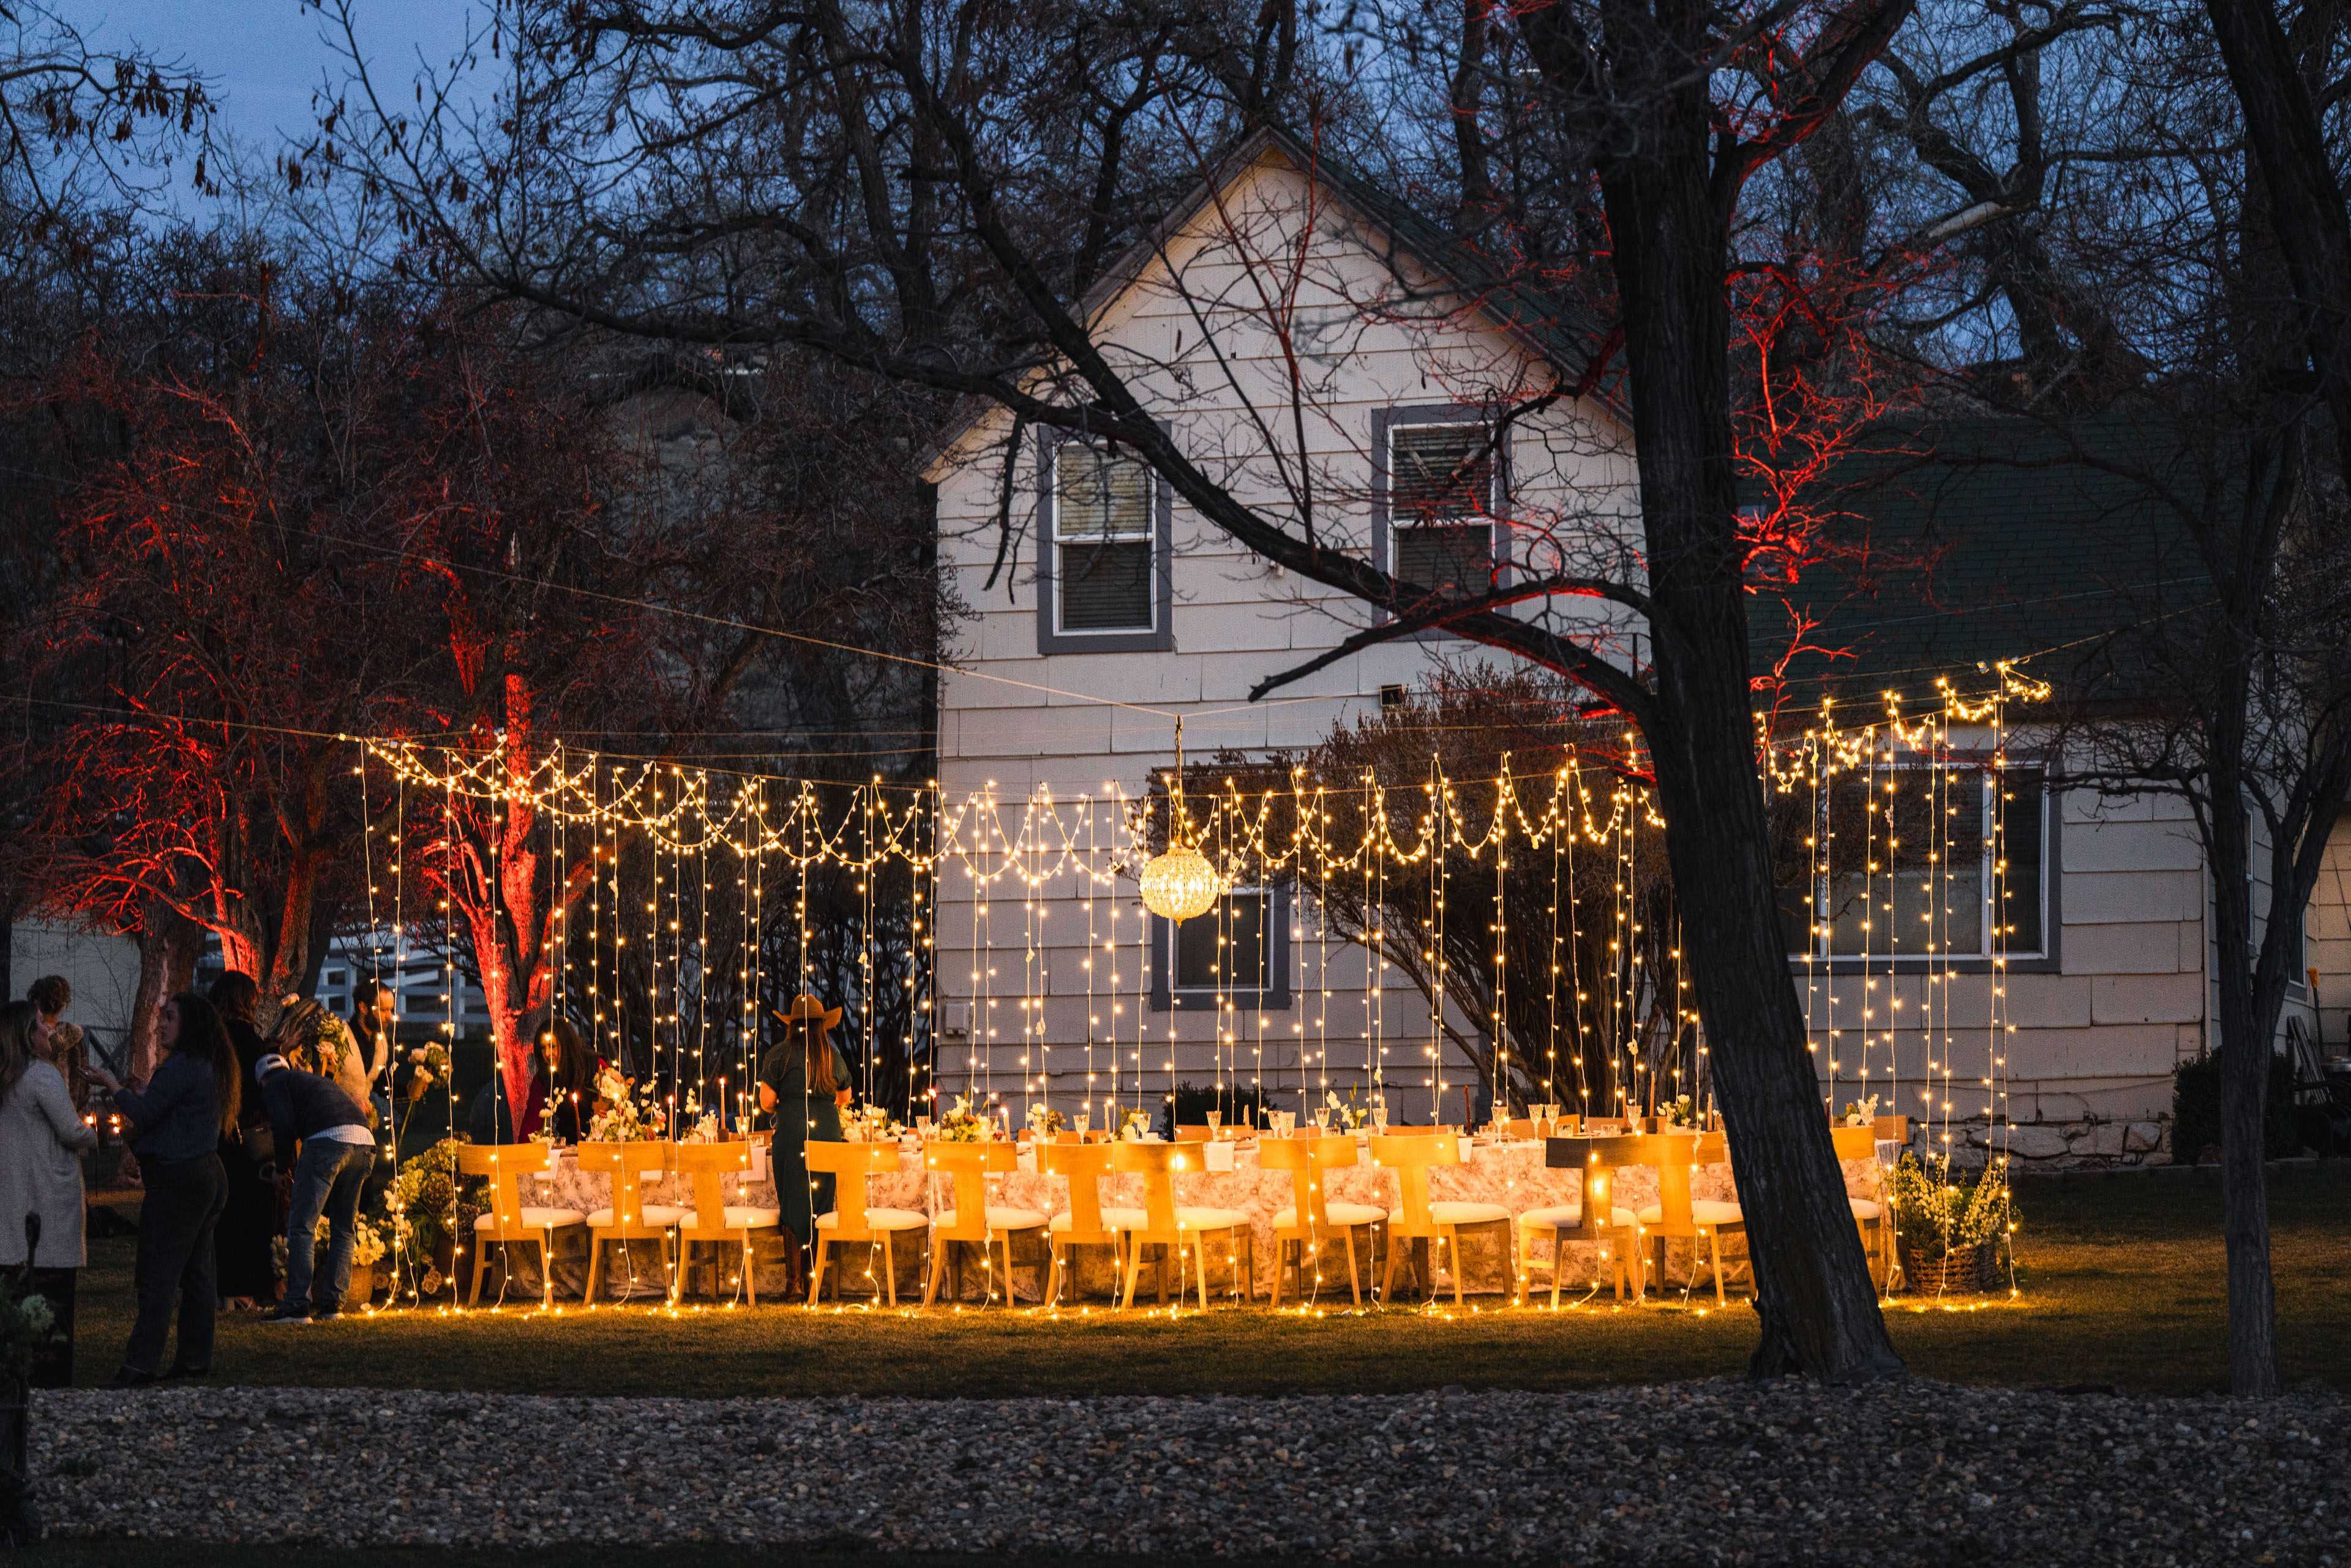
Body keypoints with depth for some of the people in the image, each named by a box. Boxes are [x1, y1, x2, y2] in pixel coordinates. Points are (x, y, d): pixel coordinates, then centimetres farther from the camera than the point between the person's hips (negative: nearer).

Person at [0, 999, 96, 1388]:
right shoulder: (43, 1075, -14)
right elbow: (73, 1132, -14)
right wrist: (91, 1134, 7)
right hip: (50, 1195, -7)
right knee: (54, 1291, -3)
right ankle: (51, 1375, -3)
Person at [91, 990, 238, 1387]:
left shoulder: (181, 1068, -16)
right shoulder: (209, 1069, 16)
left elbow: (143, 1115, -17)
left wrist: (112, 1084, -5)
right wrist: (146, 1093, 21)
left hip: (177, 1179, -10)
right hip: (208, 1175, 10)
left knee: (158, 1273, -10)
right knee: (196, 1272, 12)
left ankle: (141, 1364, -12)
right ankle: (196, 1358, 14)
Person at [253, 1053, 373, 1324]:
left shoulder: (275, 1085, 15)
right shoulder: (317, 1081, 37)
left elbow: (284, 1126, -1)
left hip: (327, 1139, -7)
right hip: (364, 1142, 7)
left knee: (301, 1226, -3)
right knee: (343, 1229, 16)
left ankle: (297, 1306, -8)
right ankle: (332, 1304, 15)